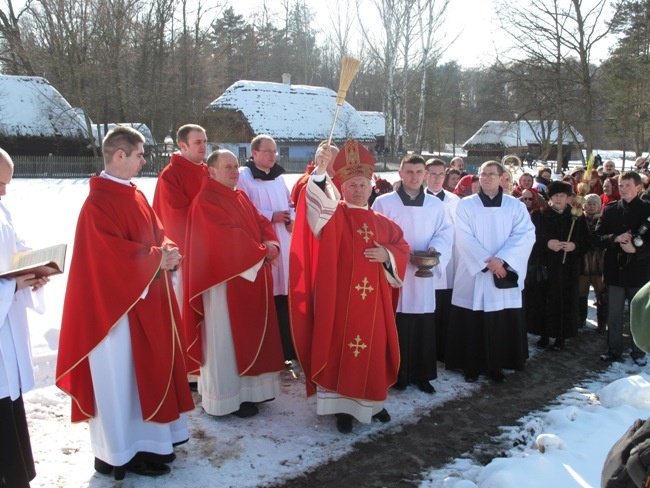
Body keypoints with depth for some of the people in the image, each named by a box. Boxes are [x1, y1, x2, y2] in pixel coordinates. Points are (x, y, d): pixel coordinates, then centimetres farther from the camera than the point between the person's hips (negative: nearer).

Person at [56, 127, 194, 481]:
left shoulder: (135, 195, 11)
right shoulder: (99, 202, -18)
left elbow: (156, 232, 13)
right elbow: (113, 252, -24)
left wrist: (167, 251, -8)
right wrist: (158, 257, -18)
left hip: (147, 298, 9)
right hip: (119, 301, -9)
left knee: (148, 368, 16)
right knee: (123, 375, 1)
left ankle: (149, 439, 29)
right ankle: (124, 452, 15)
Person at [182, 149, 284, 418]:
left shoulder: (241, 196, 15)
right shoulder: (206, 201, -12)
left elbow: (261, 222, 9)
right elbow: (229, 235, -21)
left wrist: (271, 244, -11)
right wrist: (261, 252, -16)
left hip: (251, 276, 9)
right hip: (226, 278, -9)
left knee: (251, 334, 14)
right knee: (227, 338, 0)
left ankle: (249, 388, 26)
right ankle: (228, 397, 10)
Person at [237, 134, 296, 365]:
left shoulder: (278, 177, 17)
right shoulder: (243, 176, -4)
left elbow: (290, 205, 20)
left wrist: (291, 220, -1)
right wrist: (271, 216, -15)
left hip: (283, 245, 6)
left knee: (282, 297, 6)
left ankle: (286, 352, 14)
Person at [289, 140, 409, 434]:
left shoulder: (382, 222, 11)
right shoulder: (333, 216, 0)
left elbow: (402, 247, 16)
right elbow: (318, 202, -19)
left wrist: (387, 254, -5)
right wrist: (320, 173, -33)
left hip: (373, 299, 4)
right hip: (340, 297, -4)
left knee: (373, 349, 11)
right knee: (340, 349, 1)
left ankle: (372, 402, 27)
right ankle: (341, 405, 12)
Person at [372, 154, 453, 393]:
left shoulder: (436, 205, 11)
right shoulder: (383, 203, 0)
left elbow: (446, 231, 10)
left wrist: (435, 248, -11)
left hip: (423, 274, 3)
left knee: (424, 328, 6)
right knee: (395, 327, 0)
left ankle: (422, 375, 19)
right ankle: (396, 375, 13)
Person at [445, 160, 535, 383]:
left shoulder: (516, 206, 6)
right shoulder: (465, 205, 2)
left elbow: (525, 235, -5)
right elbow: (464, 238, -7)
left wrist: (501, 259, -17)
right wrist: (487, 262, -16)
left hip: (504, 275, 1)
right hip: (473, 275, -1)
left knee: (503, 324, 5)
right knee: (472, 324, 2)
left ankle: (496, 365, 19)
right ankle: (471, 366, 15)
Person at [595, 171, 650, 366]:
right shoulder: (610, 209, 5)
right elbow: (598, 237, 1)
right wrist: (616, 239, -16)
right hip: (615, 270, 2)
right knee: (614, 315, 10)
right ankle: (614, 349, 22)